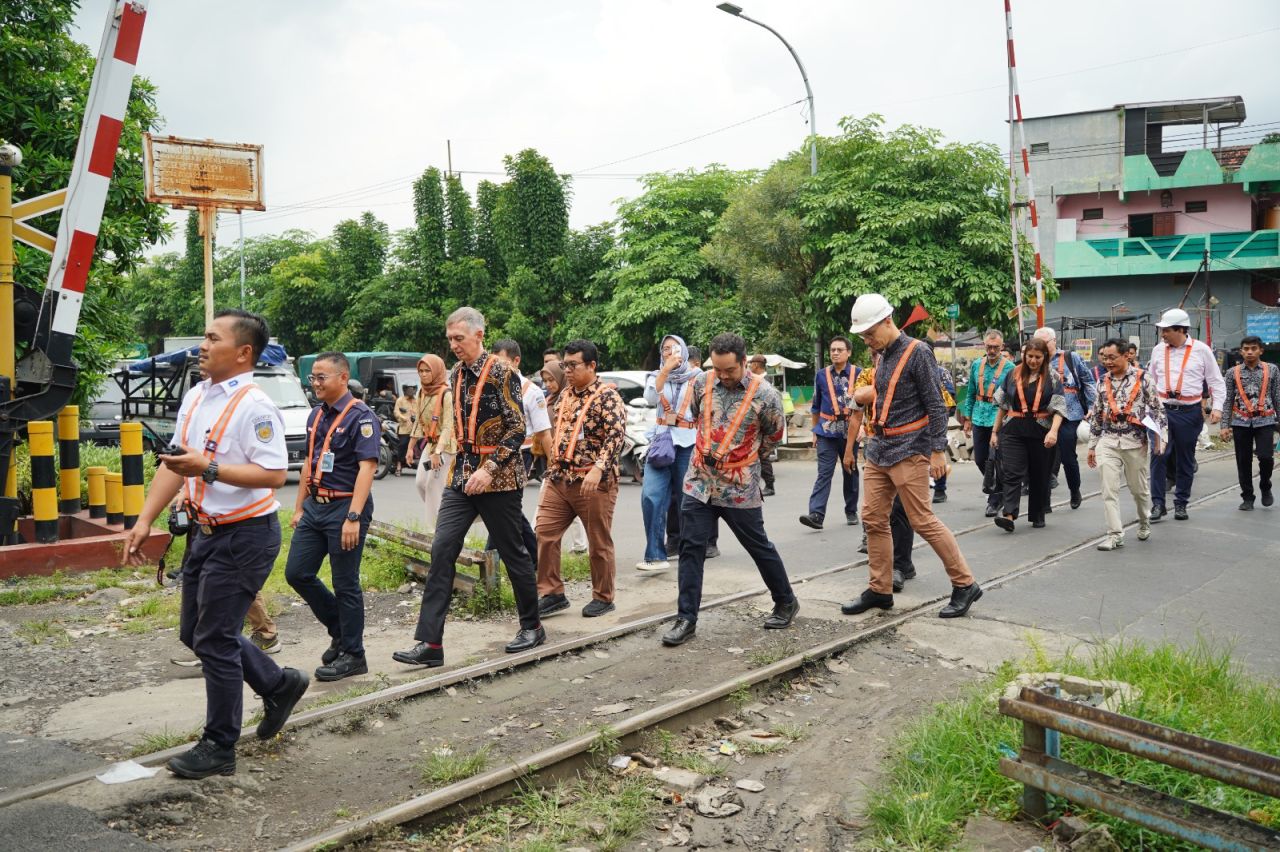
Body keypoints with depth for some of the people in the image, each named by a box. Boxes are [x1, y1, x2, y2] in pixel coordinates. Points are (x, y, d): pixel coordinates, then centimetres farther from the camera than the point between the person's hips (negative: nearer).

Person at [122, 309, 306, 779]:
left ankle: (219, 748, 16)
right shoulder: (195, 397, 9)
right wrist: (145, 520, 12)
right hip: (207, 531, 9)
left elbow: (274, 474, -25)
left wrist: (208, 468, -29)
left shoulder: (255, 406, -19)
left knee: (214, 641, -1)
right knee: (195, 632, 18)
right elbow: (173, 463, 14)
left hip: (245, 536, -9)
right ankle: (279, 685, 35)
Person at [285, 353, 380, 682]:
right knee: (297, 573, 9)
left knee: (345, 585, 0)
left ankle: (352, 655, 15)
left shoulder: (361, 417, -13)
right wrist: (299, 507, 19)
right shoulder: (316, 415, 13)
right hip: (315, 506, 8)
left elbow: (366, 468, -20)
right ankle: (340, 632, 28)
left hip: (345, 507, -8)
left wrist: (353, 518, -26)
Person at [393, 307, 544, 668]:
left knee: (512, 552, 6)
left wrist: (489, 469, -22)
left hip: (498, 477, -6)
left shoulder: (501, 373, -11)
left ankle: (532, 627, 25)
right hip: (462, 475, 6)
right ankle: (430, 643, -4)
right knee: (441, 550, -5)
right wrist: (462, 465, 17)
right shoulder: (457, 374, 11)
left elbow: (517, 429, -15)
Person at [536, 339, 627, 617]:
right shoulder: (565, 395, 14)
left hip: (594, 483, -7)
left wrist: (598, 468, -31)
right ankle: (552, 593, 12)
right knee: (544, 534, 2)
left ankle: (603, 598, 18)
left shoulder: (607, 395, -10)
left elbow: (616, 434, -21)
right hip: (559, 480, 7)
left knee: (599, 543, 4)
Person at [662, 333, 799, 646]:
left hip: (740, 487, -3)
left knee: (759, 547, 10)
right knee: (690, 549, -1)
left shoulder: (765, 395, -12)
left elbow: (774, 435, 4)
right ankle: (686, 620, 6)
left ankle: (786, 602, 31)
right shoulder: (702, 383, -1)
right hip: (699, 482, 3)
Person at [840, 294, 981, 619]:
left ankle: (965, 585, 6)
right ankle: (880, 590, 17)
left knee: (923, 520, -6)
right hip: (879, 448, 8)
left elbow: (935, 405, -13)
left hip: (908, 450, -8)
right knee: (873, 519, 7)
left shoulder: (917, 352, -11)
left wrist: (938, 450, -16)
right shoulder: (884, 355, 12)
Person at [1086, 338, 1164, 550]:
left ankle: (1144, 523, 37)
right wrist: (1092, 445, 13)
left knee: (1139, 487, 12)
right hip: (1108, 441, 3)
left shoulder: (1142, 378, -4)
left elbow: (1157, 408, -1)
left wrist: (1159, 436, -7)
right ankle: (1115, 534, -4)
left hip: (1135, 440, -3)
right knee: (1109, 489, -7)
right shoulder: (1103, 382, 8)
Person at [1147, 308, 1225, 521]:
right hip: (1163, 410, 2)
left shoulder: (1201, 350, -1)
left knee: (1185, 460, 8)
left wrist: (1217, 407, -9)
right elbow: (1151, 381, 15)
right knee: (1158, 457, -7)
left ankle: (1181, 504, 18)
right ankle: (1158, 504, -3)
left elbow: (1216, 381, 2)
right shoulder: (1158, 350, 6)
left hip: (1189, 412, -1)